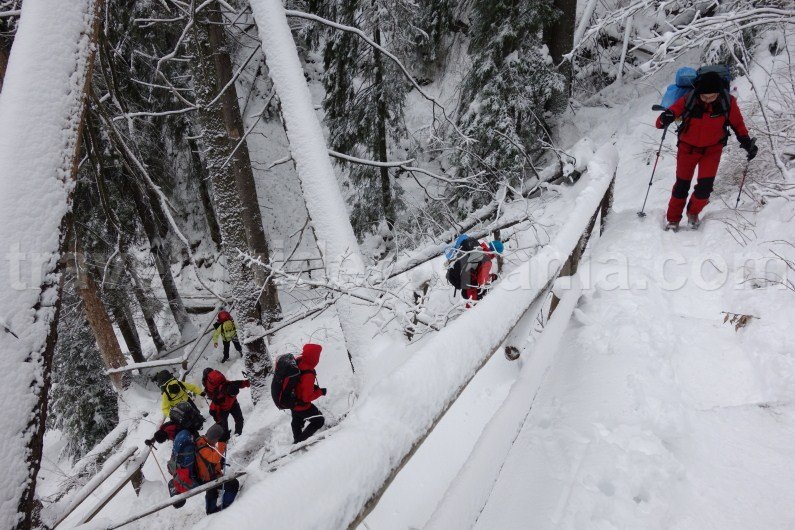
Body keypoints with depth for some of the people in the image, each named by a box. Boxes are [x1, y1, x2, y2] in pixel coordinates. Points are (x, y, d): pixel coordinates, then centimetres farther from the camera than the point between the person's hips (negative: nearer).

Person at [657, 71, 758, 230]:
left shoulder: (728, 102, -18)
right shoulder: (688, 100, -23)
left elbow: (737, 123, -1)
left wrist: (747, 142, -10)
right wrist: (665, 120, -42)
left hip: (712, 149, 1)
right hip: (688, 147, -1)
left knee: (705, 186, -8)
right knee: (682, 185, 5)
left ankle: (693, 213, 19)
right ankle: (673, 219, 21)